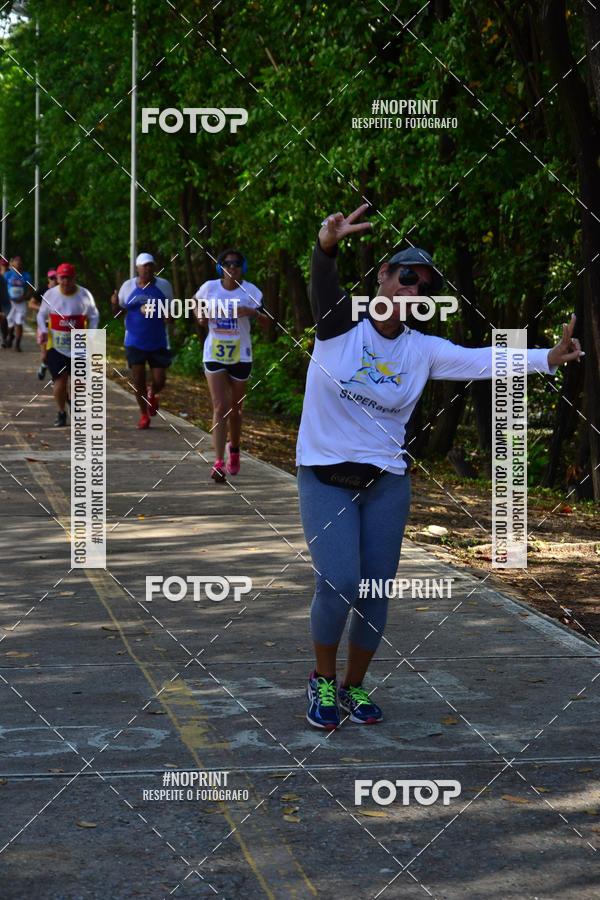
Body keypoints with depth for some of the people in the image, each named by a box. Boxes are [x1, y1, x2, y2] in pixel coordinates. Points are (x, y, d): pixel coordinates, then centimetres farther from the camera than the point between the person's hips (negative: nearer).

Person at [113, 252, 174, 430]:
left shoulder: (164, 285, -2)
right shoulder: (128, 286, -1)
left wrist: (168, 315, -12)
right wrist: (115, 303, -15)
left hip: (158, 342, 0)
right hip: (134, 341, 0)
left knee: (159, 381, -1)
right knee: (138, 381, -1)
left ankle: (152, 394, 36)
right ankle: (144, 415, 19)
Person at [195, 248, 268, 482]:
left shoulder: (250, 291, -5)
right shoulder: (210, 288, -2)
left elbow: (267, 323, -7)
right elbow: (198, 302, 21)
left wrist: (253, 312, -27)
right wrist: (201, 315, -1)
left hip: (240, 355, 1)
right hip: (214, 354, -1)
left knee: (235, 409, 12)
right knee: (220, 407, -12)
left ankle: (234, 450, 39)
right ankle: (219, 463, -16)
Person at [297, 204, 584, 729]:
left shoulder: (422, 351, 2)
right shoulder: (341, 323, -7)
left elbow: (483, 360, -10)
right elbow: (323, 281, -27)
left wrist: (548, 357, -25)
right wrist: (328, 244, -50)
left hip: (387, 483, 3)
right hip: (325, 477, -3)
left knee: (375, 593, 4)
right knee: (338, 584, -15)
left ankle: (354, 685, 27)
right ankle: (323, 678, 12)